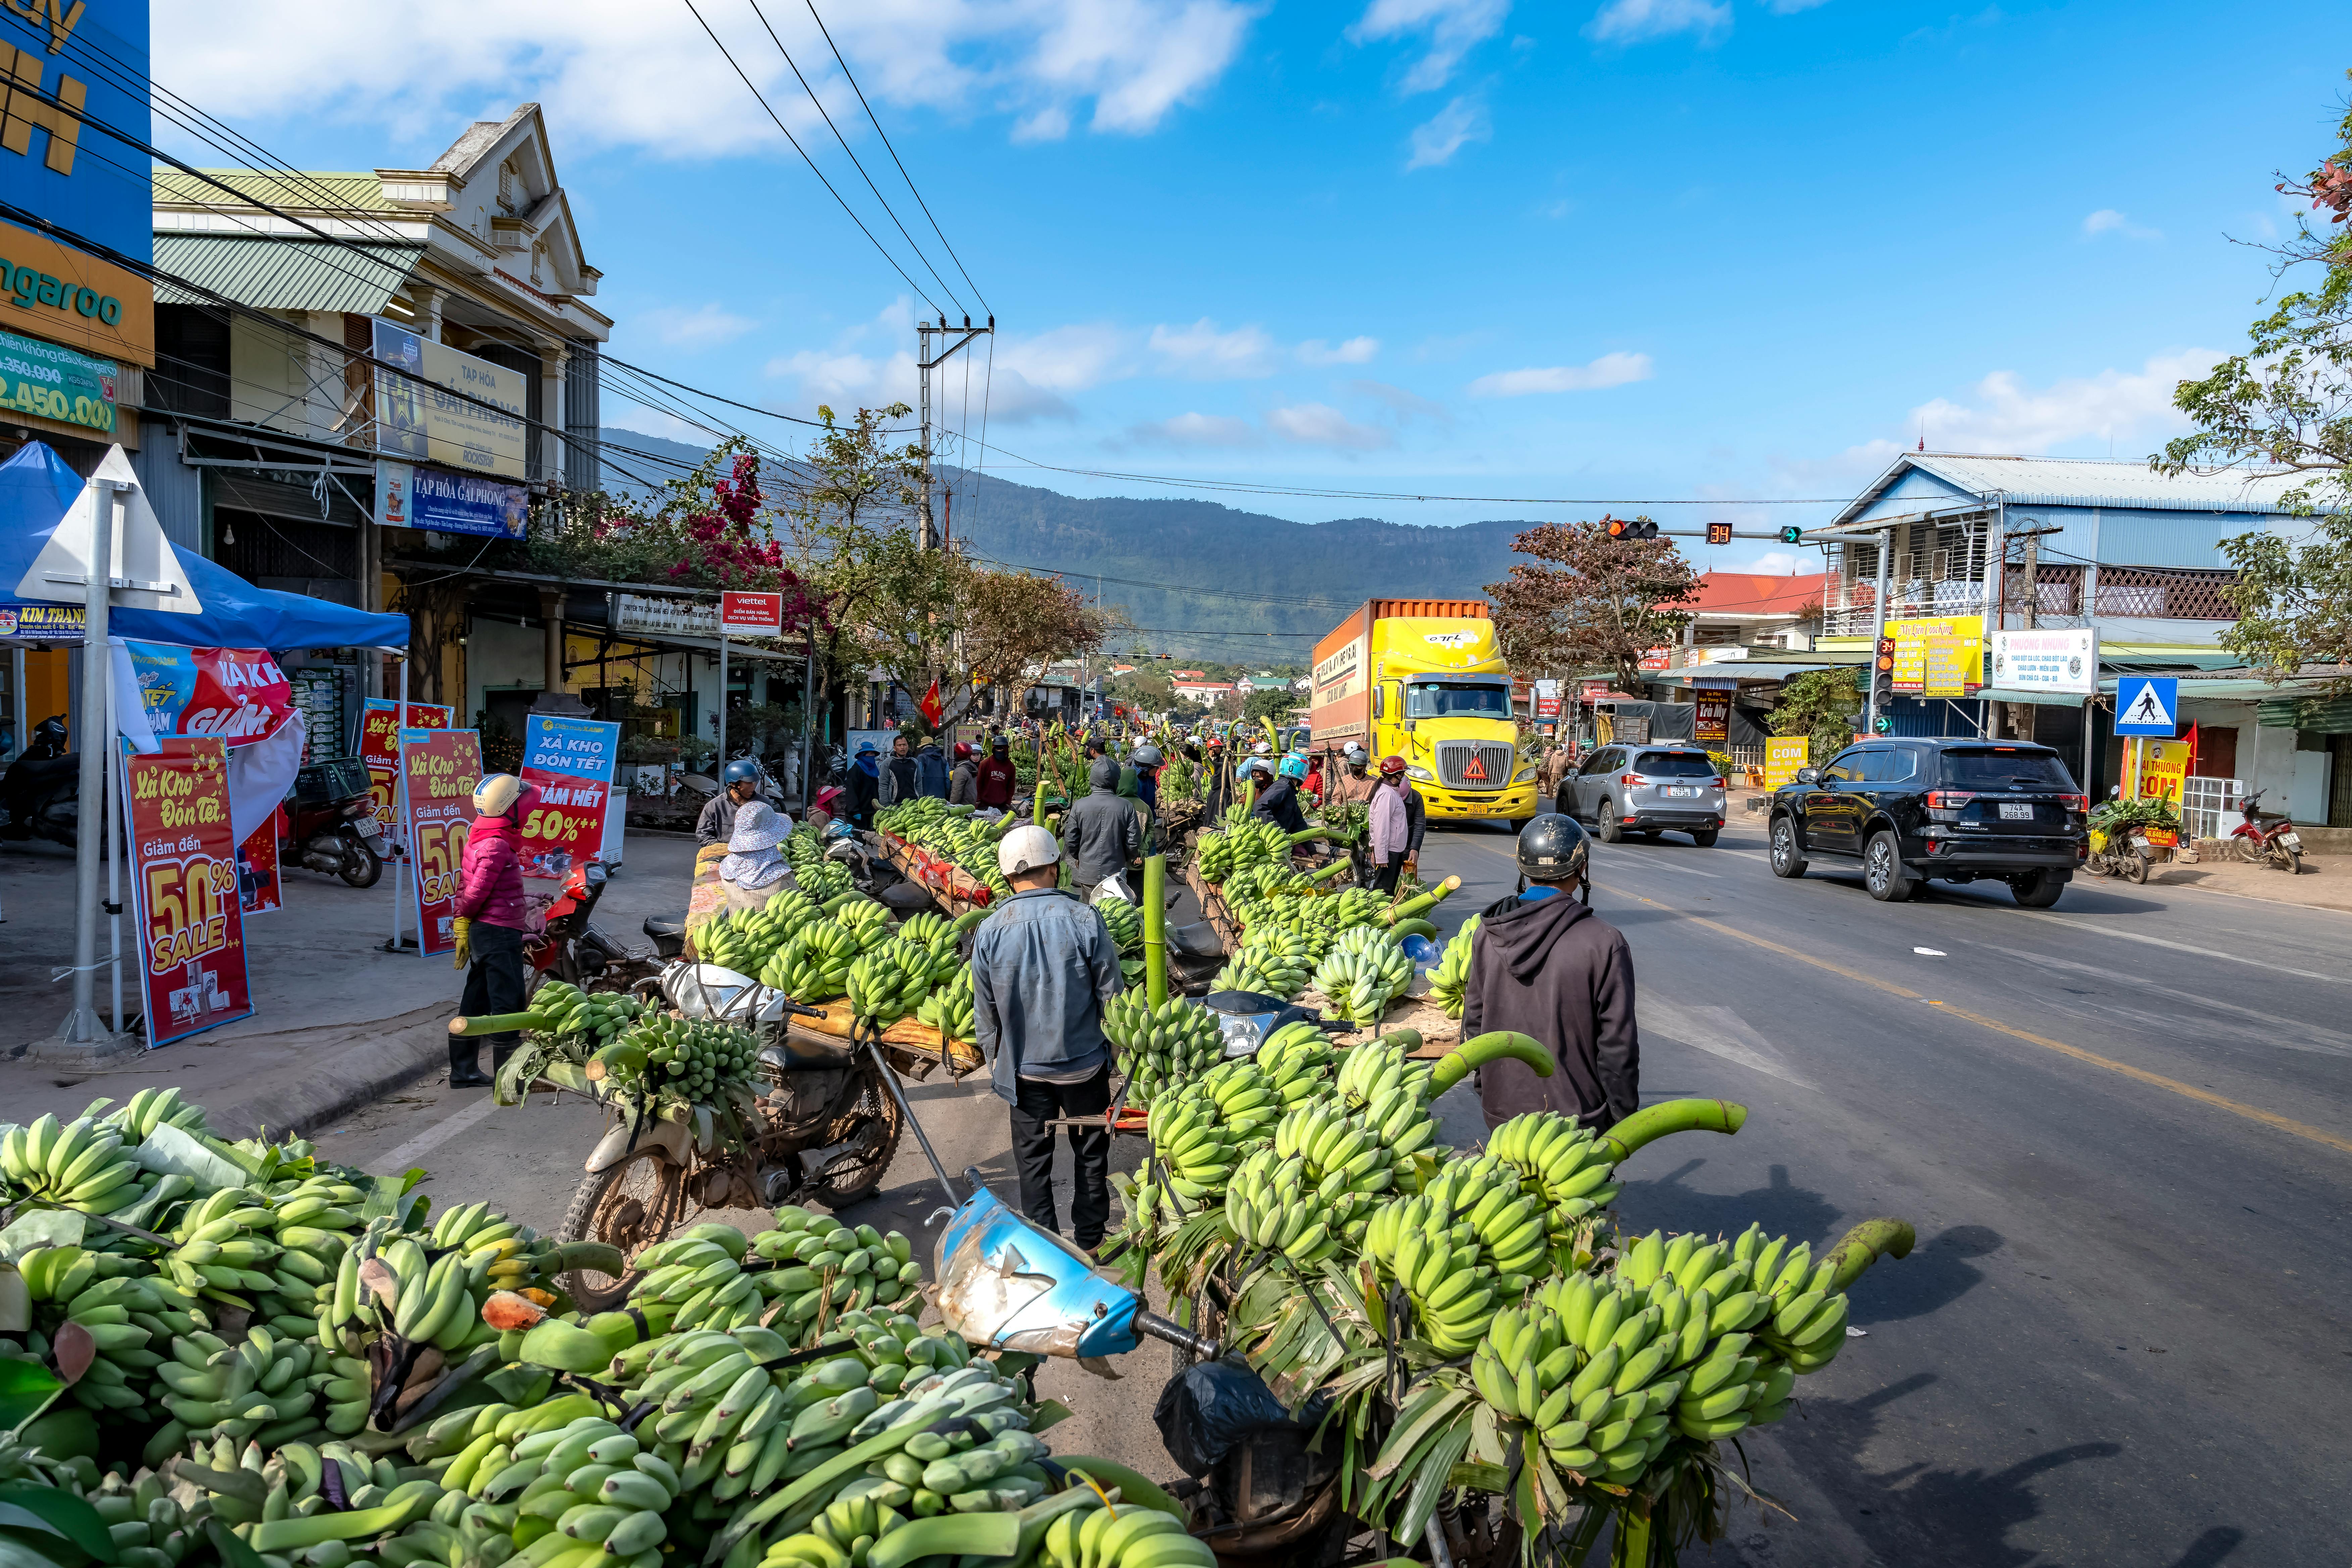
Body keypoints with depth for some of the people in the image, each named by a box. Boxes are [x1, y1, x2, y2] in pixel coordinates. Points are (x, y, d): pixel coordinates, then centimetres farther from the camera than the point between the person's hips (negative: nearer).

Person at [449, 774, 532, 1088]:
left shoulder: (479, 839, 11)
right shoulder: (497, 845, -20)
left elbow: (465, 885, 14)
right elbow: (476, 891, -21)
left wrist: (463, 923, 15)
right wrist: (466, 916, -3)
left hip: (482, 931, 10)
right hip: (500, 932, -10)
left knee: (477, 1002, 15)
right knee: (508, 1003, -4)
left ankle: (463, 1071, 23)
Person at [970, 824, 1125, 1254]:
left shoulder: (990, 932, -11)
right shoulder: (1085, 921, -15)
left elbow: (985, 1012, -1)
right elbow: (1112, 995, -8)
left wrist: (994, 1060, 15)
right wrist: (1115, 1046, 9)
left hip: (1025, 1069, 1)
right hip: (1085, 1064, 0)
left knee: (1033, 1159, 15)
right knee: (1090, 1153, 18)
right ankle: (1089, 1238, 32)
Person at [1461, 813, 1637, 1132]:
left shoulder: (1487, 933, -3)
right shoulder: (1604, 943, -17)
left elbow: (1474, 1022, 6)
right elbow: (1618, 1043, -12)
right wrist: (1622, 1119, -1)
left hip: (1501, 1112, 4)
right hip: (1576, 1116, -4)